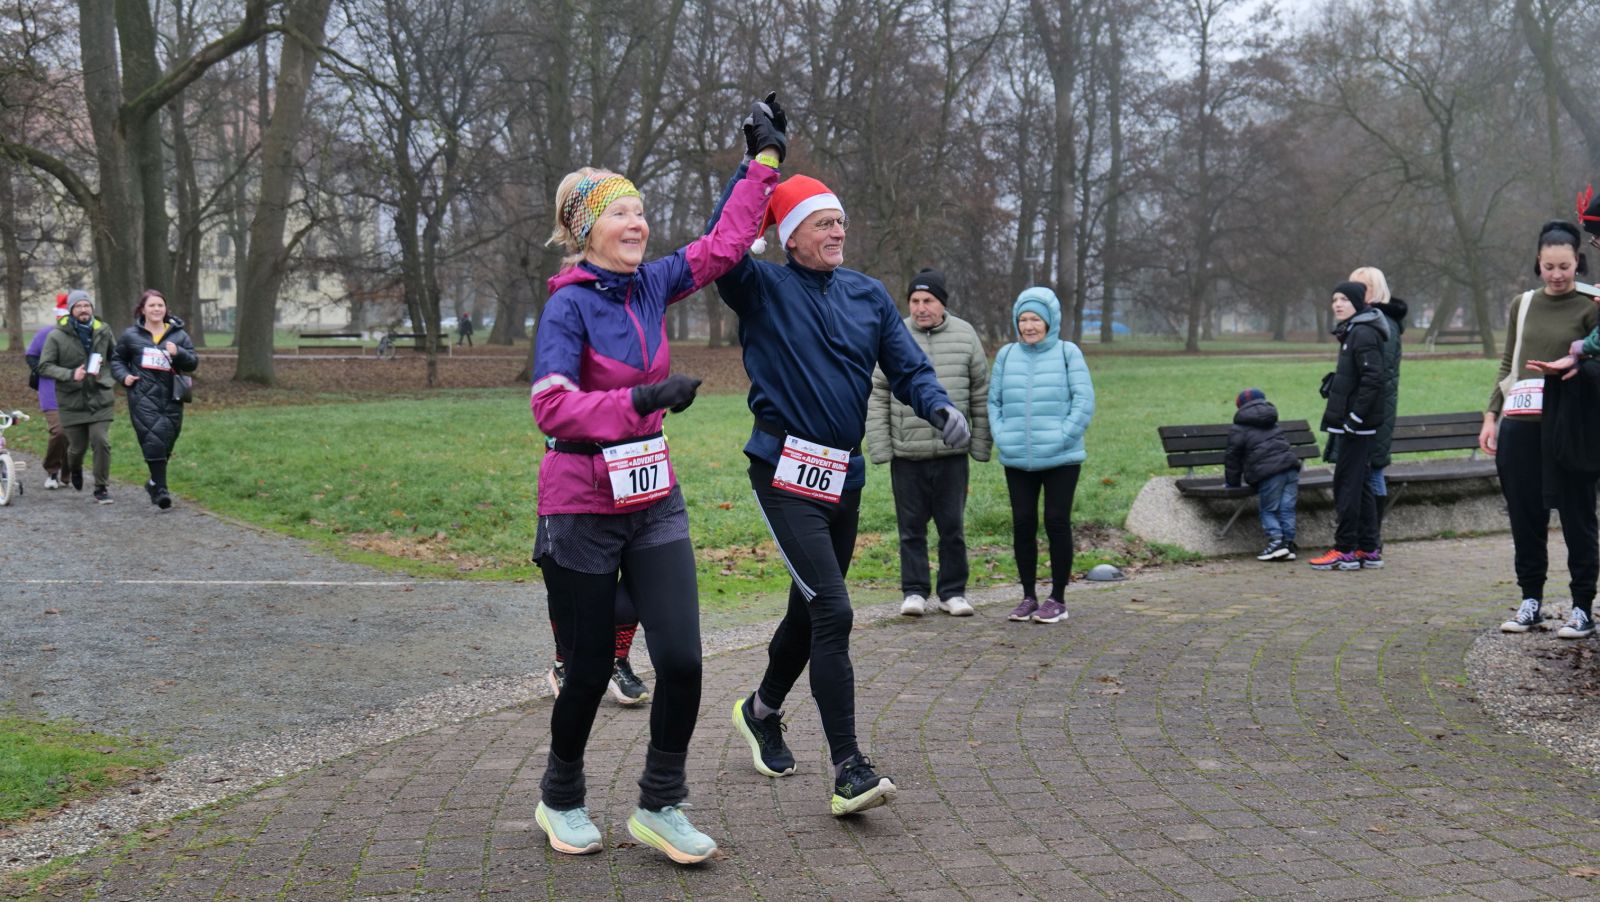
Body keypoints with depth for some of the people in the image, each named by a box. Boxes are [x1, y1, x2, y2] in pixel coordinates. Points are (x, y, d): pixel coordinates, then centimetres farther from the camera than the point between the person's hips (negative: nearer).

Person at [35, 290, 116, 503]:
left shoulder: (103, 331, 5)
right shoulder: (57, 336, -5)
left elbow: (114, 358, 21)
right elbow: (44, 366, -6)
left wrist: (109, 376, 5)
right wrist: (70, 374, -19)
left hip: (100, 399, 1)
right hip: (72, 400, -1)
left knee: (101, 442, -11)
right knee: (77, 447, 6)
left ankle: (102, 488, 2)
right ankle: (75, 470, 42)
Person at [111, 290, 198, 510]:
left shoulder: (178, 335, 9)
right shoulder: (131, 335, 8)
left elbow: (193, 363, 5)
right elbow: (117, 359, 20)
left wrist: (178, 353, -14)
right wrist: (124, 376, 1)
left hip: (170, 398, 2)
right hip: (143, 398, -2)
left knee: (166, 441, 6)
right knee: (153, 441, -13)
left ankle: (155, 481, 28)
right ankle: (160, 490, -10)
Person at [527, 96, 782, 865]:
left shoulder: (651, 284, 5)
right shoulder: (569, 305, -13)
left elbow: (723, 244, 16)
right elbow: (550, 408, -23)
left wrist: (763, 163, 18)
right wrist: (642, 398, -32)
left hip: (654, 503, 5)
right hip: (582, 512, -5)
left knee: (682, 660, -4)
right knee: (590, 672, 6)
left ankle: (659, 807, 15)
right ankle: (560, 800, 31)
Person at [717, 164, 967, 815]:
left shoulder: (868, 294, 11)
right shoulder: (763, 289, -3)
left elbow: (907, 366, 8)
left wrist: (938, 407, -13)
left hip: (845, 476, 6)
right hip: (785, 471, -6)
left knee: (811, 609, 18)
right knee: (832, 612, -16)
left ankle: (763, 710, 43)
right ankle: (848, 768, -12)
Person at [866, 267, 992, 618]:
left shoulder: (965, 335, 3)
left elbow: (980, 394, 7)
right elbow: (876, 395, 1)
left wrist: (981, 444, 3)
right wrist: (879, 446, -5)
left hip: (952, 453, 1)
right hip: (906, 455, -1)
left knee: (952, 526, 7)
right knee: (911, 527, 6)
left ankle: (953, 592, 18)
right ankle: (914, 591, 15)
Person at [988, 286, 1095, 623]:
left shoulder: (1068, 353, -1)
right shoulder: (1006, 355, 8)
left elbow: (1083, 401, -5)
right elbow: (994, 401, 12)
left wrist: (1062, 437, -13)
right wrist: (1001, 437, -1)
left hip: (1061, 459, -3)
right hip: (1017, 460, 3)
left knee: (1057, 523, 1)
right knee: (1023, 525, 7)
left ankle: (1058, 598, 11)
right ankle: (1028, 596, 18)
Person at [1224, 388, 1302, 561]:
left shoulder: (1238, 429, 8)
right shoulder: (1274, 425, 29)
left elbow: (1233, 458, 10)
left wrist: (1232, 481, 23)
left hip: (1269, 474, -6)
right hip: (1290, 467, 6)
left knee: (1268, 510, 2)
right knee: (1287, 508, 7)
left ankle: (1276, 541, -12)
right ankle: (1288, 541, 2)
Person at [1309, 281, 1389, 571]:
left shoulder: (1364, 334, -15)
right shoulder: (1352, 332, 16)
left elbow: (1372, 379, -22)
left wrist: (1354, 417, -22)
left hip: (1357, 425, -10)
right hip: (1355, 425, 10)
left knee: (1347, 484, -5)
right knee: (1360, 484, 12)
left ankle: (1345, 551, -1)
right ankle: (1368, 550, 17)